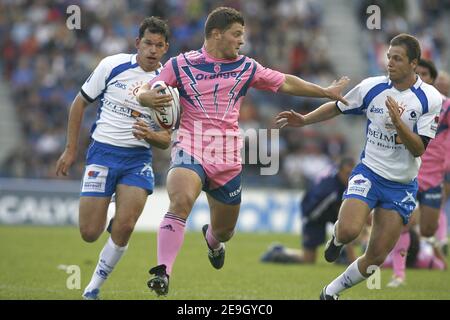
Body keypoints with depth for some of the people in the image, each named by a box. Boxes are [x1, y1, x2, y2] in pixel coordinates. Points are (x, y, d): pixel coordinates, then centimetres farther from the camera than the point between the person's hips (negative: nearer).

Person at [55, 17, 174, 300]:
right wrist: (71, 149, 7)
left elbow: (166, 140, 6)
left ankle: (94, 286, 3)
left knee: (124, 228, -18)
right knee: (90, 233, -6)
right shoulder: (113, 65, -4)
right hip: (103, 152, -1)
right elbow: (80, 103, 8)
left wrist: (150, 135, -18)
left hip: (138, 159, 1)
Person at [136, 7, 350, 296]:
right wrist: (148, 97, -23)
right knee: (180, 202, -33)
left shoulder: (246, 68, 9)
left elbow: (286, 83, 19)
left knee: (224, 231, 14)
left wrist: (327, 92, 20)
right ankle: (163, 273, -33)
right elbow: (144, 92, 1)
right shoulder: (180, 65, 1)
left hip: (228, 159, 4)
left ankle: (212, 238, 54)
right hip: (190, 150, -4)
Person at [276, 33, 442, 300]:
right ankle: (337, 239, 10)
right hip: (369, 173, 0)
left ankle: (331, 292, 22)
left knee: (376, 257, 0)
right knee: (349, 230, -28)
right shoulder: (372, 87, -5)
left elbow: (419, 149, -12)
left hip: (402, 186, 1)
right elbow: (336, 108, 11)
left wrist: (399, 123, -26)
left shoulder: (430, 99, -9)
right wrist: (304, 120, -1)